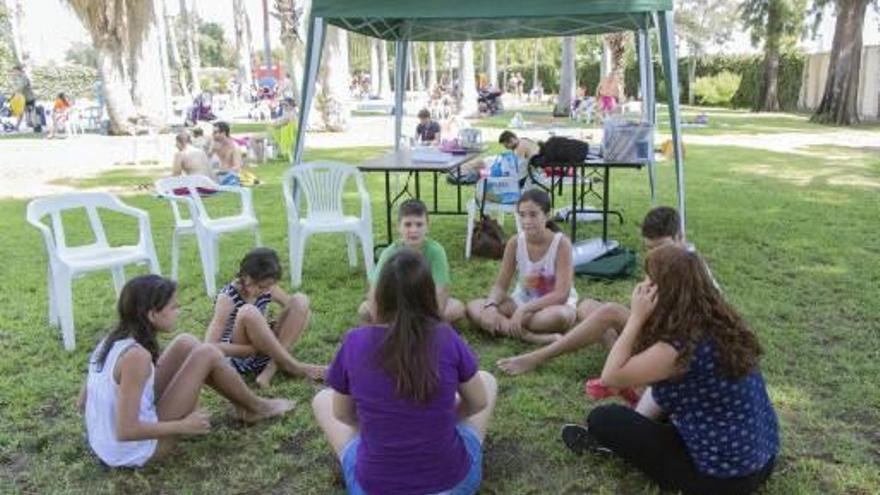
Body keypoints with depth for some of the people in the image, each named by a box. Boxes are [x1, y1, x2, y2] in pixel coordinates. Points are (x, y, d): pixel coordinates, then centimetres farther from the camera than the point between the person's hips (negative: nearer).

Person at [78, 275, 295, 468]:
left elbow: (82, 403, 6)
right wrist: (184, 426, -17)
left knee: (186, 344, 8)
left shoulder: (110, 342, -1)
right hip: (137, 452, -8)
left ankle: (243, 404, 21)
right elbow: (126, 431, -29)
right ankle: (257, 408, 15)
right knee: (208, 355, -8)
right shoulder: (136, 356, -27)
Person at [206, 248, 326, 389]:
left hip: (266, 351, 5)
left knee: (300, 300, -13)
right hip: (240, 359, -5)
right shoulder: (227, 298, -18)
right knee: (248, 312, -35)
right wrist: (255, 349, -25)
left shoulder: (268, 289, -4)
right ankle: (291, 365, -24)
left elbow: (299, 311, 5)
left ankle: (272, 368, -22)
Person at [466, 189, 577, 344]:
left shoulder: (561, 243, -19)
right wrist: (491, 305, -28)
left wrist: (524, 309, -32)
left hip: (553, 304, -4)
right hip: (521, 302, 4)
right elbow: (500, 285, -5)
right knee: (473, 307, -19)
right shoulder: (515, 242, -9)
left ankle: (505, 326, -25)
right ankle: (528, 335, -33)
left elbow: (561, 294, -23)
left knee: (559, 316, -41)